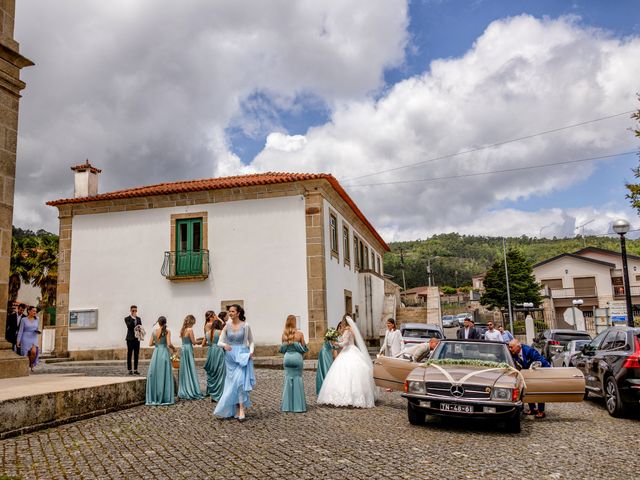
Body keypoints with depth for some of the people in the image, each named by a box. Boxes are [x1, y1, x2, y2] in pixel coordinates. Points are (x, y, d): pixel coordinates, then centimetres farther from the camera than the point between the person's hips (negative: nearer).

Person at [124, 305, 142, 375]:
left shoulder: (139, 319, 13)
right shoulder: (127, 318, 0)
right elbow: (129, 326, -17)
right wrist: (133, 318, -16)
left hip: (137, 338, 4)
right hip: (130, 338, -4)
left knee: (136, 355, 5)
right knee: (129, 355, 0)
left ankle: (135, 370, 11)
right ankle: (130, 370, 4)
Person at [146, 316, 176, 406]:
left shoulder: (154, 331, 3)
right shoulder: (167, 332, -6)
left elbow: (150, 344, 5)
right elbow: (169, 344, -14)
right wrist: (173, 348, 6)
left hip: (156, 353, 3)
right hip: (164, 353, -3)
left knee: (154, 374, 10)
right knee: (164, 375, 4)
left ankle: (154, 397, 11)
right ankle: (165, 397, 6)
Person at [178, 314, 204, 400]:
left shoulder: (182, 330, 9)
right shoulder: (190, 330, -12)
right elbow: (193, 342, -12)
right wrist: (194, 340, 10)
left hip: (183, 349, 7)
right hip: (189, 349, -7)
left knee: (184, 370, 11)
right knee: (190, 370, -1)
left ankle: (183, 392, 15)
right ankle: (192, 391, 3)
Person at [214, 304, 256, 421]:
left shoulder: (245, 326, -2)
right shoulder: (227, 326, 4)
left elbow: (251, 341, 8)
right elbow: (219, 342, 5)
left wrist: (251, 351, -9)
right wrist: (224, 345, -16)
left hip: (242, 356, -3)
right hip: (230, 357, 3)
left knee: (240, 381, -17)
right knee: (231, 383, 7)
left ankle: (241, 410, -13)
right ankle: (236, 410, 20)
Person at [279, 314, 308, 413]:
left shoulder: (284, 334, -2)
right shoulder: (300, 334, -9)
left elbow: (282, 349, 5)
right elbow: (304, 348, -2)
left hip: (287, 357, 2)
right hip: (297, 357, -2)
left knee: (288, 379, 10)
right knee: (298, 379, 5)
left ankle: (287, 405, 13)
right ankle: (298, 406, 7)